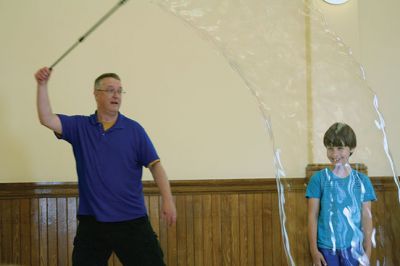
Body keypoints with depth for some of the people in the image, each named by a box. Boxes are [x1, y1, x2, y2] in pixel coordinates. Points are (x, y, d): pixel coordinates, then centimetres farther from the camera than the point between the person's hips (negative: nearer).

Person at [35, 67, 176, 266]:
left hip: (132, 220, -1)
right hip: (91, 221, 2)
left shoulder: (134, 129, 1)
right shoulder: (79, 126, 6)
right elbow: (46, 119, -6)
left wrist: (167, 200, -11)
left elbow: (155, 165, -1)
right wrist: (42, 85, -17)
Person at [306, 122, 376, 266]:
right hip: (326, 247, -1)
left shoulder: (362, 181, 3)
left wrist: (367, 252, 3)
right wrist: (314, 249, -4)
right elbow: (313, 216, -1)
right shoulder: (318, 179, -2)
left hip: (353, 246, 1)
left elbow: (366, 218, 5)